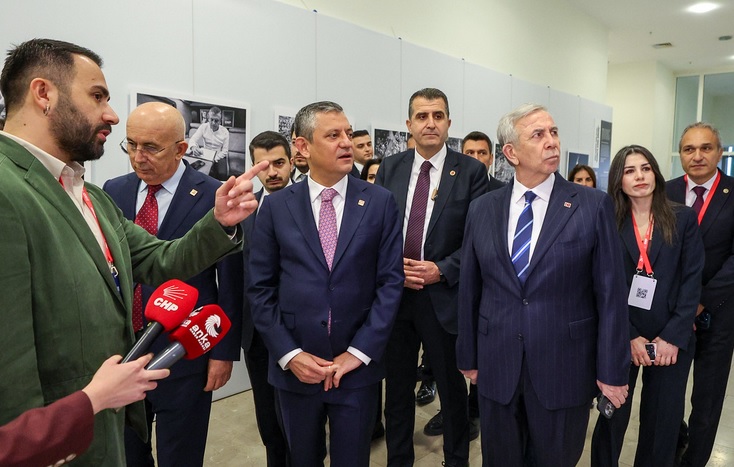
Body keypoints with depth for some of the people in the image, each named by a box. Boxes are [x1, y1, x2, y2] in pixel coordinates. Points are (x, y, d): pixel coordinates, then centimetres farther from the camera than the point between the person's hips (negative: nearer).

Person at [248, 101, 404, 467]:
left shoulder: (380, 202, -2)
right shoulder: (276, 206, -1)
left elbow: (390, 281, -4)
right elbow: (260, 289, -1)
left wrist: (359, 353, -10)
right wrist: (288, 354, -9)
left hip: (358, 366, 0)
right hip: (294, 367, 1)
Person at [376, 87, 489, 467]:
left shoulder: (470, 171, -3)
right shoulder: (389, 168, 6)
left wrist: (442, 271, -15)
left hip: (444, 295, -2)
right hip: (393, 292, 3)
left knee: (452, 389, 13)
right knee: (397, 389, 16)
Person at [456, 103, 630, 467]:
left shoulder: (593, 206, -6)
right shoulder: (481, 209, 1)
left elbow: (610, 293, -6)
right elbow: (469, 290, 4)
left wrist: (612, 371, -5)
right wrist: (468, 356, 7)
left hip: (565, 367, -2)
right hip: (496, 366, 2)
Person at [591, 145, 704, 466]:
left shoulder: (684, 219, 2)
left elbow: (692, 280, -3)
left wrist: (673, 336, -10)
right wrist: (630, 336, -10)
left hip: (671, 339, 1)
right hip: (620, 337, -1)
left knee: (663, 420, 11)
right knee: (612, 416, 8)